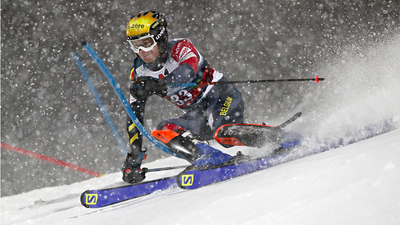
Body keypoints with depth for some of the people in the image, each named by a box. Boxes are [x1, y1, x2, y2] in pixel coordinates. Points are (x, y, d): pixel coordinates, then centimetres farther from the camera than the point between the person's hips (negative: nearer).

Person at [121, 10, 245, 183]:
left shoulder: (181, 47, -13)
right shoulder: (139, 73, 2)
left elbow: (187, 71, -37)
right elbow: (134, 116, 1)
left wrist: (158, 85, -55)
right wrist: (134, 156, -8)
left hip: (224, 99, -6)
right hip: (199, 113, 6)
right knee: (163, 132, -20)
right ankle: (221, 163, -28)